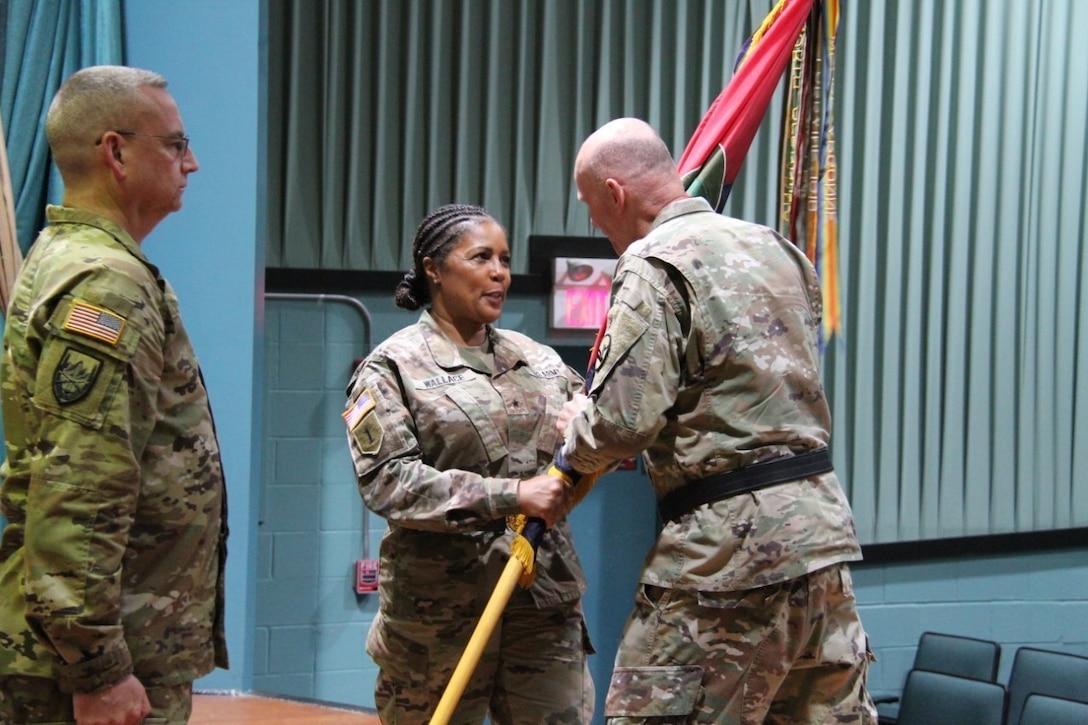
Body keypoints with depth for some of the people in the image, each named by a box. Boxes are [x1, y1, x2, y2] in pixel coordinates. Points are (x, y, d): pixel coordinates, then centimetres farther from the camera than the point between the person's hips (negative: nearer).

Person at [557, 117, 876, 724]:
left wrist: (576, 430, 6)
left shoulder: (653, 268, -10)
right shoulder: (776, 248, 15)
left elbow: (625, 420, -17)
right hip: (821, 521, 9)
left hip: (728, 546, -8)